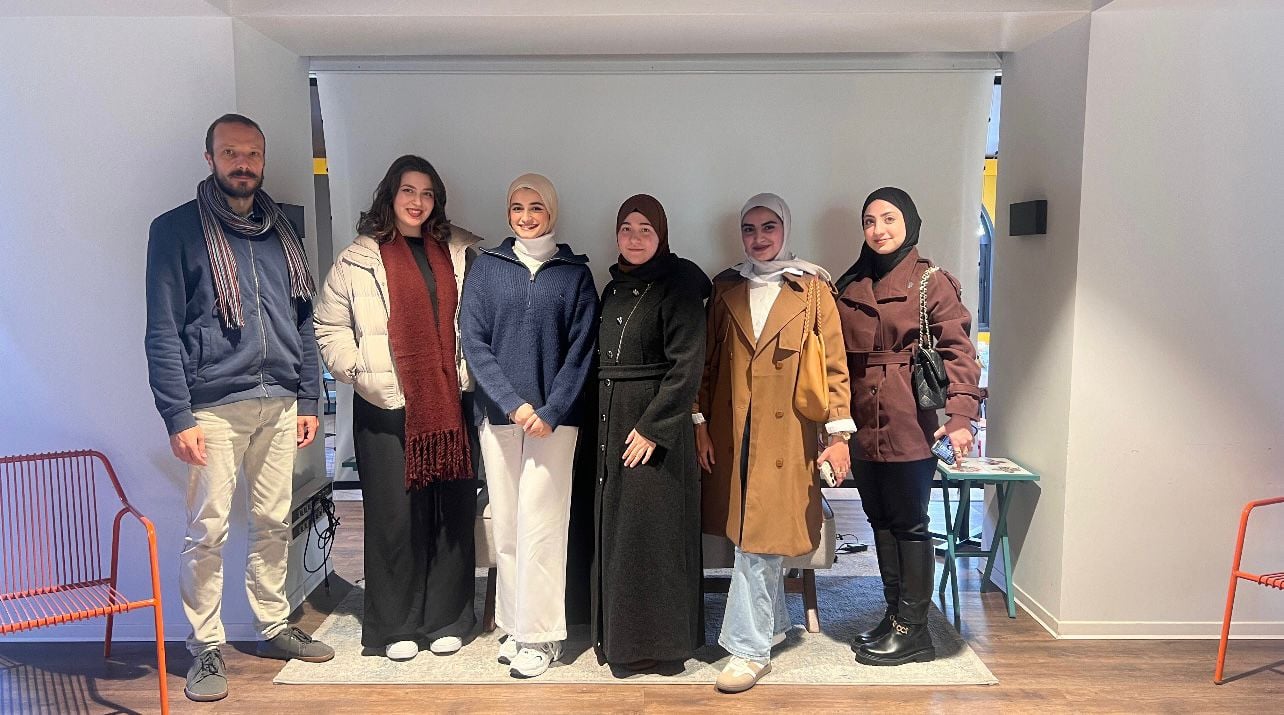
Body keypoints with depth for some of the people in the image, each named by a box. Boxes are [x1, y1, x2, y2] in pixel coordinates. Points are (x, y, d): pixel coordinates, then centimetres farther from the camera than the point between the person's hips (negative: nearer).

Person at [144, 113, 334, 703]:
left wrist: (308, 399, 9)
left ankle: (274, 627, 27)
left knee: (274, 524, 12)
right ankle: (206, 648, 15)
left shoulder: (280, 231, 13)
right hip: (213, 407, -4)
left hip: (279, 405, 5)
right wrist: (178, 417, -12)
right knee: (208, 532, 1)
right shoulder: (176, 230, -2)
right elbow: (162, 333, -6)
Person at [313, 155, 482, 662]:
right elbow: (329, 326, 6)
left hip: (449, 405, 2)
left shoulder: (461, 253, 8)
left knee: (453, 510, 5)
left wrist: (471, 371, 1)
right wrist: (357, 371, -5)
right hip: (387, 408, -2)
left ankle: (446, 619, 19)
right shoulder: (358, 259, 4)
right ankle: (396, 625, 16)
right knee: (395, 514, 1)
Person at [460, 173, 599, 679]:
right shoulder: (486, 268, 7)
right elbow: (473, 341, 0)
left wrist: (550, 411, -11)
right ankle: (514, 625, 20)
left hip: (554, 416, -2)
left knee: (540, 525, -3)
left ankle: (540, 635, 8)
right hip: (498, 414, 2)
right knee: (506, 524, 6)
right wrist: (513, 403, -11)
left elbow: (580, 349, 0)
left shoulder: (574, 272, 5)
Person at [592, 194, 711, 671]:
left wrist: (652, 427, -19)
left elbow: (686, 366, -15)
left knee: (649, 530, -2)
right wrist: (602, 425, 9)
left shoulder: (679, 287, -8)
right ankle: (619, 633, 23)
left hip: (655, 424, -7)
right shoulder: (613, 290, 14)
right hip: (611, 424, 7)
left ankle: (655, 639, 12)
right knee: (614, 529, 10)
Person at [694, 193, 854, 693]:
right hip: (732, 431, 3)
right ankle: (774, 624, 31)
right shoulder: (726, 289, 9)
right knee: (751, 536, 11)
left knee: (762, 537, -4)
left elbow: (834, 363, -2)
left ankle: (748, 647, 6)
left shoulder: (812, 289, 0)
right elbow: (709, 362, 9)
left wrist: (839, 434, -7)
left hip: (787, 432, -3)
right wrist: (700, 423, 3)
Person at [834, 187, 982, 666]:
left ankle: (913, 629, 13)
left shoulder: (932, 282, -3)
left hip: (910, 425, -6)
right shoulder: (850, 286, 13)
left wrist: (960, 414, -22)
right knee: (880, 520, 13)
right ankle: (894, 615, 26)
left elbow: (957, 352, -10)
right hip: (864, 425, 6)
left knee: (909, 523, 1)